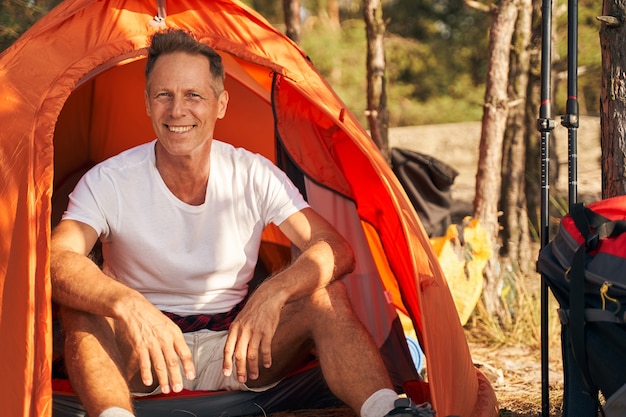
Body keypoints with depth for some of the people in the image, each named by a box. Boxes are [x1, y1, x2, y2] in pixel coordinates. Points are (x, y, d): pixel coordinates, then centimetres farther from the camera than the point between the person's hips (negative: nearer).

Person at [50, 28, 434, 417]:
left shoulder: (255, 177, -9)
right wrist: (126, 303, -50)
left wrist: (272, 293, -37)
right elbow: (57, 262, -29)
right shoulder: (108, 182, -14)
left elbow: (336, 250, -16)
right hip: (140, 355, -1)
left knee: (326, 293, -23)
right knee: (80, 303, -33)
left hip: (235, 345, 2)